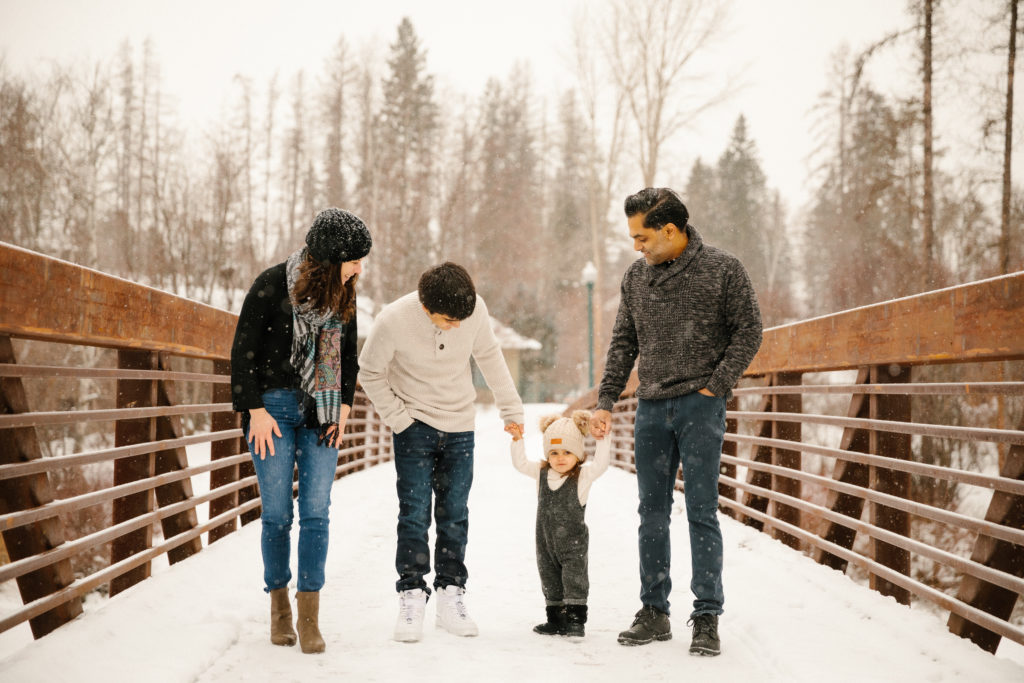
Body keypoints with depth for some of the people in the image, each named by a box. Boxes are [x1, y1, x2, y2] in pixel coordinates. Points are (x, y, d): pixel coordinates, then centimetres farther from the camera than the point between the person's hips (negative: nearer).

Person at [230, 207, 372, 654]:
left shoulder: (344, 295, 4)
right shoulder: (273, 285, -10)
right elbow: (243, 350, -6)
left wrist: (344, 405, 4)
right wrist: (255, 410, -9)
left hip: (322, 413, 3)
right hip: (274, 407, -3)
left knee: (316, 513, -3)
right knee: (276, 513, 0)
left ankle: (309, 616, 2)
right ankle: (279, 607, 16)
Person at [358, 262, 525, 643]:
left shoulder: (476, 310, -16)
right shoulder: (394, 321, -23)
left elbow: (489, 357, 4)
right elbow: (370, 374, -6)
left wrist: (511, 409, 9)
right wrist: (397, 418, -10)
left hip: (459, 426, 2)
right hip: (415, 424, -2)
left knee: (455, 515, 4)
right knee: (414, 513, -7)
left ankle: (450, 598, 12)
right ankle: (411, 597, 0)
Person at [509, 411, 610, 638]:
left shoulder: (582, 476, -8)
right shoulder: (542, 473, 5)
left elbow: (600, 464, -21)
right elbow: (520, 463, 12)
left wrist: (602, 439, -28)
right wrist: (517, 439, 2)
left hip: (574, 542, -5)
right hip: (546, 541, 5)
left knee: (574, 579, -5)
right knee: (550, 581, 11)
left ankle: (576, 620, 0)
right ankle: (556, 620, 21)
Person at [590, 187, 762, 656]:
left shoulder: (722, 269, -3)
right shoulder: (636, 277, 9)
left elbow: (748, 331, -2)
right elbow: (624, 344, 14)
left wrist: (715, 386, -9)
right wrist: (606, 402, 8)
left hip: (700, 406, -4)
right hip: (651, 407, 4)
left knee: (701, 512, -4)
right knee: (653, 513, 7)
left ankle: (707, 618, 1)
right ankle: (654, 612, 16)